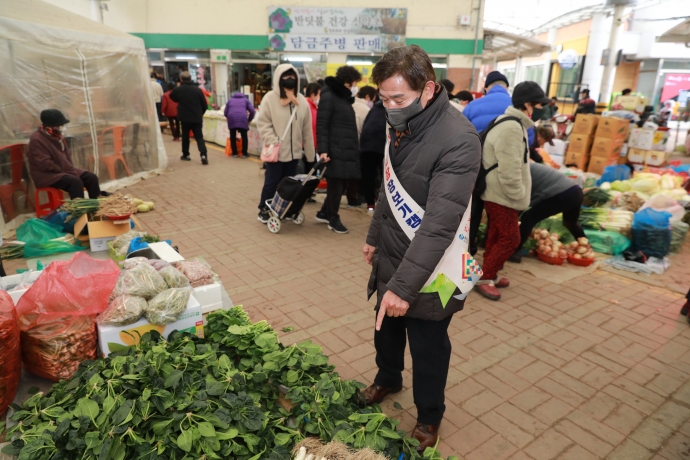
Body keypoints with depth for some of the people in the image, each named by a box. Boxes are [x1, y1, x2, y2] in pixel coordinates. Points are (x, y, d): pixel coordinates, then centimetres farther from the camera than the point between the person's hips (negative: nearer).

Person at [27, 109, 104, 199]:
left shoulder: (58, 136, 11)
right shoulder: (36, 140, -16)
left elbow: (67, 155, 18)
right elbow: (45, 164, -22)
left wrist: (70, 169, 2)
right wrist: (63, 171, -16)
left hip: (65, 170, 9)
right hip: (46, 175, -8)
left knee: (91, 177, -6)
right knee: (75, 181, -32)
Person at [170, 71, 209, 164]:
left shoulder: (178, 90, -3)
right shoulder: (197, 89, -2)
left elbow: (172, 97, 20)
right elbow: (205, 105, 1)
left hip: (184, 117, 0)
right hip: (197, 118, 0)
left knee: (185, 136, 16)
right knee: (199, 137, 1)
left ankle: (185, 155, 24)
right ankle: (203, 155, -17)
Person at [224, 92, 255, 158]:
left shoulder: (230, 100, 30)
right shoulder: (245, 99, 26)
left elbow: (225, 112, 21)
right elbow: (252, 111, 13)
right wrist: (249, 120, 25)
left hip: (232, 119, 1)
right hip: (242, 119, -1)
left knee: (233, 137, 12)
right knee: (244, 137, 8)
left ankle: (234, 153, 14)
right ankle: (244, 153, 8)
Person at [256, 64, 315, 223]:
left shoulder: (301, 101, 4)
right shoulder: (270, 98, -7)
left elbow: (307, 130, 6)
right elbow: (263, 123, -7)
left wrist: (310, 154, 6)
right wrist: (273, 143, -18)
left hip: (294, 152, 4)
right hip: (275, 151, -4)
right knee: (272, 182, 6)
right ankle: (263, 210, 23)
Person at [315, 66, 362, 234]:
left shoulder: (345, 98, 20)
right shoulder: (328, 97, -7)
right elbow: (321, 125, -14)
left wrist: (353, 148, 15)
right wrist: (323, 150, -22)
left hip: (347, 150, 9)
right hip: (335, 151, -9)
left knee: (342, 185, 12)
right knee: (336, 186, -1)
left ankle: (324, 213, 26)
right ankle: (333, 219, 13)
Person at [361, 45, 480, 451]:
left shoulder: (459, 140, -25)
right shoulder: (402, 125, 1)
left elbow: (440, 223, -30)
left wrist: (404, 284, -32)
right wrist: (375, 236, 18)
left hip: (428, 269, -7)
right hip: (391, 257, 7)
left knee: (429, 349, 12)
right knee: (386, 330, 25)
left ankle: (429, 417, 38)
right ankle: (388, 379, 53)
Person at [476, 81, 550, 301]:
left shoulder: (513, 124, 14)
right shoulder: (512, 128, -22)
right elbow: (509, 171, -26)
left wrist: (518, 193, 22)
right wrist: (518, 194, -17)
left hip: (499, 193, 11)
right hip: (500, 194, -11)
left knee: (497, 235, 16)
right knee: (510, 238, -5)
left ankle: (490, 275, 27)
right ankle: (484, 278, 4)